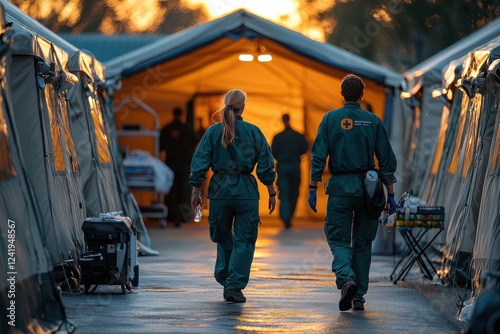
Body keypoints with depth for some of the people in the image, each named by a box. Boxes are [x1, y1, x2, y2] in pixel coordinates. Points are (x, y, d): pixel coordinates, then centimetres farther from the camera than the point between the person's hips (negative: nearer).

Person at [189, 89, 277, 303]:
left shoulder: (213, 131, 2)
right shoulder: (253, 132, 0)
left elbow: (200, 163, -1)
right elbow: (266, 165, 1)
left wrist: (196, 191, 4)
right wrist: (271, 193, 7)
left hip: (220, 189, 2)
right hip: (246, 191, -1)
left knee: (223, 238, 19)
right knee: (244, 241, 3)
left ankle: (225, 279, 17)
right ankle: (234, 287, -6)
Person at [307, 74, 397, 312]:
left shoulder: (331, 119, 0)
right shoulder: (373, 121, 4)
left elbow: (318, 157, -4)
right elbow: (387, 161, 4)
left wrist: (312, 189, 0)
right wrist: (390, 195, 9)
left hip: (340, 187, -2)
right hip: (367, 189, 2)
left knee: (338, 239, 4)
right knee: (363, 242, 11)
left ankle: (346, 279, -23)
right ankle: (359, 296, 11)